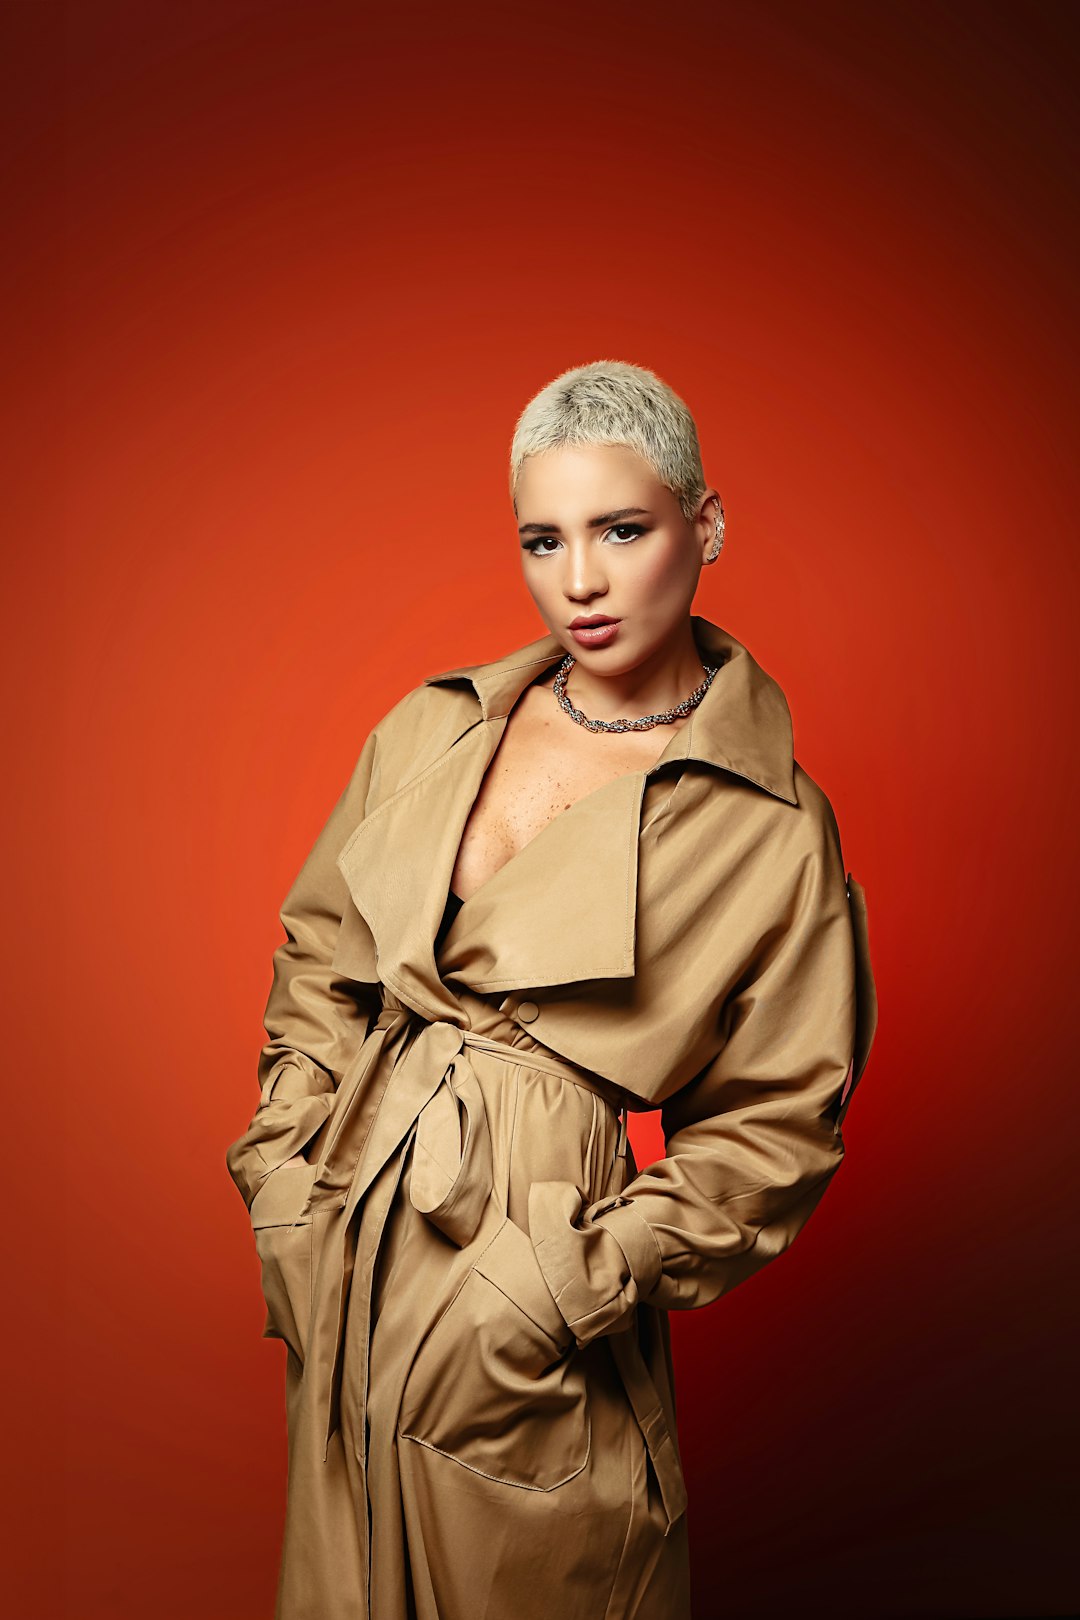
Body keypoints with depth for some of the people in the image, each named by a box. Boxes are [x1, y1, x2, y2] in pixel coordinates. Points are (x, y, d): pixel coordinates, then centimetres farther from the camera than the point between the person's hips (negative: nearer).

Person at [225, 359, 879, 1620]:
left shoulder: (776, 829, -11)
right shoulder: (430, 732, 1)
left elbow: (776, 1133, -7)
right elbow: (318, 962, 10)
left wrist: (566, 1282, -13)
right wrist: (283, 1188, 1)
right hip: (347, 1277, 4)